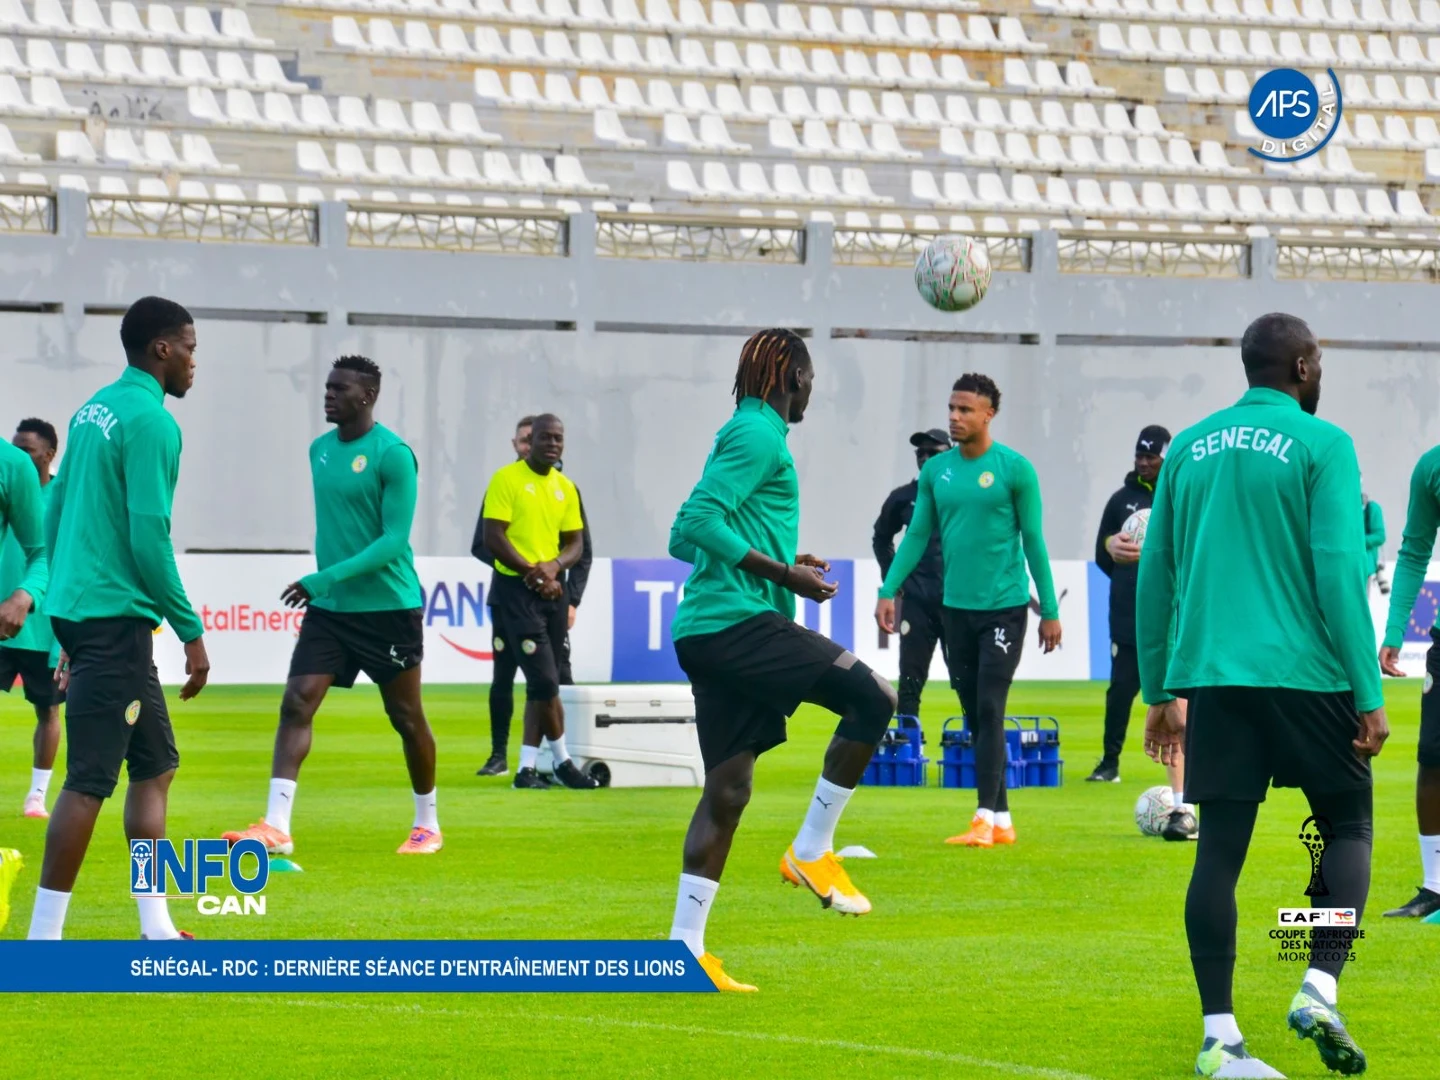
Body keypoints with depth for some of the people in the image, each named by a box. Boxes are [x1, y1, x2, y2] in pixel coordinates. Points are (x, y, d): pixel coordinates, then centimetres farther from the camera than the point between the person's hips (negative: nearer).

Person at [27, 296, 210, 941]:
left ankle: (156, 930, 17)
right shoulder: (149, 420, -14)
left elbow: (55, 512, 19)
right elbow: (149, 535, -18)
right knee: (90, 780, -7)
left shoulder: (94, 410, 14)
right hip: (116, 616, -10)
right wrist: (191, 631, -12)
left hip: (77, 612, 10)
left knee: (155, 766, 15)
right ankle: (43, 941, -7)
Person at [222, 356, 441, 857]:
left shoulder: (392, 454, -13)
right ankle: (276, 826, -16)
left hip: (388, 607, -6)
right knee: (296, 703, -9)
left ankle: (427, 825, 24)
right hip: (328, 608, 6)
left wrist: (326, 578, -24)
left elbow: (395, 539, -18)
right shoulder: (320, 450, 9)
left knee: (406, 717, 6)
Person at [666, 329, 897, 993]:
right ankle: (811, 851, -7)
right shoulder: (759, 435, -7)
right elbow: (698, 522, -18)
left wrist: (781, 564, 20)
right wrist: (783, 574, -15)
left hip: (706, 633, 10)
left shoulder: (744, 434, 22)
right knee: (871, 699, -13)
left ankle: (685, 947, 6)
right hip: (739, 621, -10)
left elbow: (685, 538, 24)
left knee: (728, 787, 8)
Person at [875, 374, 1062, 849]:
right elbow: (917, 536, 9)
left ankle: (985, 820, -11)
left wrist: (1050, 611, -2)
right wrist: (888, 591, -1)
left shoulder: (1014, 469, -6)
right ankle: (1001, 820, 13)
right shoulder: (936, 470, 6)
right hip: (956, 608, 5)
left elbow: (1033, 541, -3)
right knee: (975, 714, 7)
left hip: (1004, 607, -5)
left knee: (989, 710, -11)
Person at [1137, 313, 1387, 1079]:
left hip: (1211, 674, 4)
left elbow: (1156, 576, 13)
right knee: (1347, 825, 12)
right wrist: (1368, 694, -8)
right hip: (1305, 673, -4)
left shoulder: (1189, 449, 12)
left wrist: (1158, 691, 20)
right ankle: (1320, 988, -6)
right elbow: (1339, 572, -10)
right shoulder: (1320, 444, -4)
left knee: (1220, 849, 3)